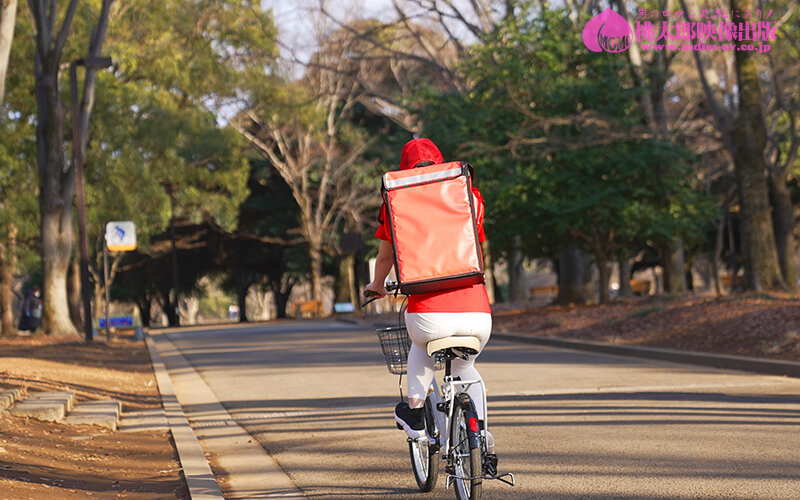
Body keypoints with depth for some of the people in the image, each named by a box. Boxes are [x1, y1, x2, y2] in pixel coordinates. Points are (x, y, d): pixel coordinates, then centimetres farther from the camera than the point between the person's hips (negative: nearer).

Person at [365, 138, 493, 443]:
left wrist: (377, 286, 44)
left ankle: (415, 410, 27)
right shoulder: (469, 196, 15)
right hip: (477, 313, 2)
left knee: (421, 347, 37)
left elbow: (385, 256, 23)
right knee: (465, 369, 32)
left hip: (429, 315, -2)